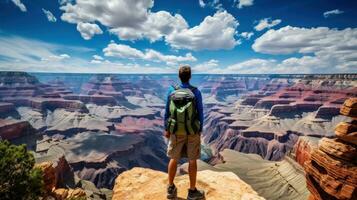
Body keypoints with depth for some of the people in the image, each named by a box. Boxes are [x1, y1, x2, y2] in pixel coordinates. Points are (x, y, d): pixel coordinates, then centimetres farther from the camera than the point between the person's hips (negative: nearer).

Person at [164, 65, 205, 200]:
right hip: (192, 131, -2)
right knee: (192, 160, 10)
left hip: (176, 131, 2)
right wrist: (200, 131, 5)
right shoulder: (196, 92, -11)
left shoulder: (171, 91, -6)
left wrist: (167, 129, 9)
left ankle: (171, 189, 25)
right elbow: (200, 113, -7)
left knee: (174, 158, 15)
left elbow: (167, 111, -1)